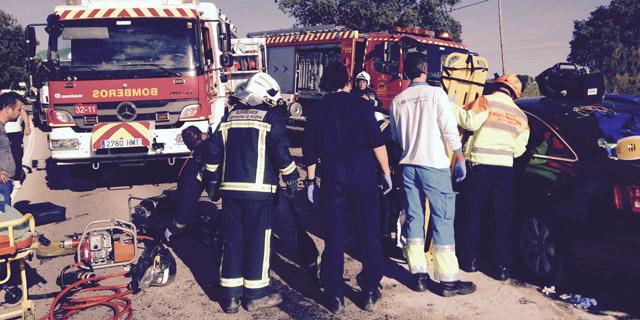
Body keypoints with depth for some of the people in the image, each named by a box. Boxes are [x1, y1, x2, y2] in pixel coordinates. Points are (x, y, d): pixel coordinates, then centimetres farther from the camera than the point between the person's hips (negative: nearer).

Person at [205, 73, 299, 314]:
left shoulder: (229, 118, 13)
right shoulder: (271, 119, -4)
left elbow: (214, 153, 13)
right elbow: (282, 154, -9)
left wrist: (211, 181, 20)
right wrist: (292, 180, 3)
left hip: (230, 188, 5)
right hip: (259, 190, -5)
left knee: (233, 240, 9)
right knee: (258, 240, 3)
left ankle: (230, 296, 13)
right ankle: (255, 296, 10)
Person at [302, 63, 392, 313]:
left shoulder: (318, 109, 7)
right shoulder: (359, 104, -1)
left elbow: (309, 149, 8)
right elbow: (377, 141, -8)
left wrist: (310, 180, 14)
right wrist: (386, 172, -1)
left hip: (333, 177, 2)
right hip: (363, 174, -2)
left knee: (334, 236, 7)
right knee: (369, 233, 8)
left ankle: (335, 296, 12)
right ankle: (370, 292, 14)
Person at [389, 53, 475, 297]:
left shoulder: (398, 100, 7)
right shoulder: (436, 93, -8)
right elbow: (450, 131, -11)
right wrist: (460, 159, -2)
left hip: (408, 165, 5)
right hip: (434, 166, -5)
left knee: (413, 219, 10)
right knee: (443, 221, -1)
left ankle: (418, 275, 12)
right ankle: (448, 280, 1)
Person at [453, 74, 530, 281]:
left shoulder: (486, 101, -1)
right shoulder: (520, 115, 13)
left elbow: (471, 122, -17)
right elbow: (519, 149, 11)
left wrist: (454, 109, -4)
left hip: (481, 164, -3)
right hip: (505, 166, 3)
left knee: (474, 213, 10)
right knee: (503, 219, 6)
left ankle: (470, 260, 15)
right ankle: (503, 267, 6)